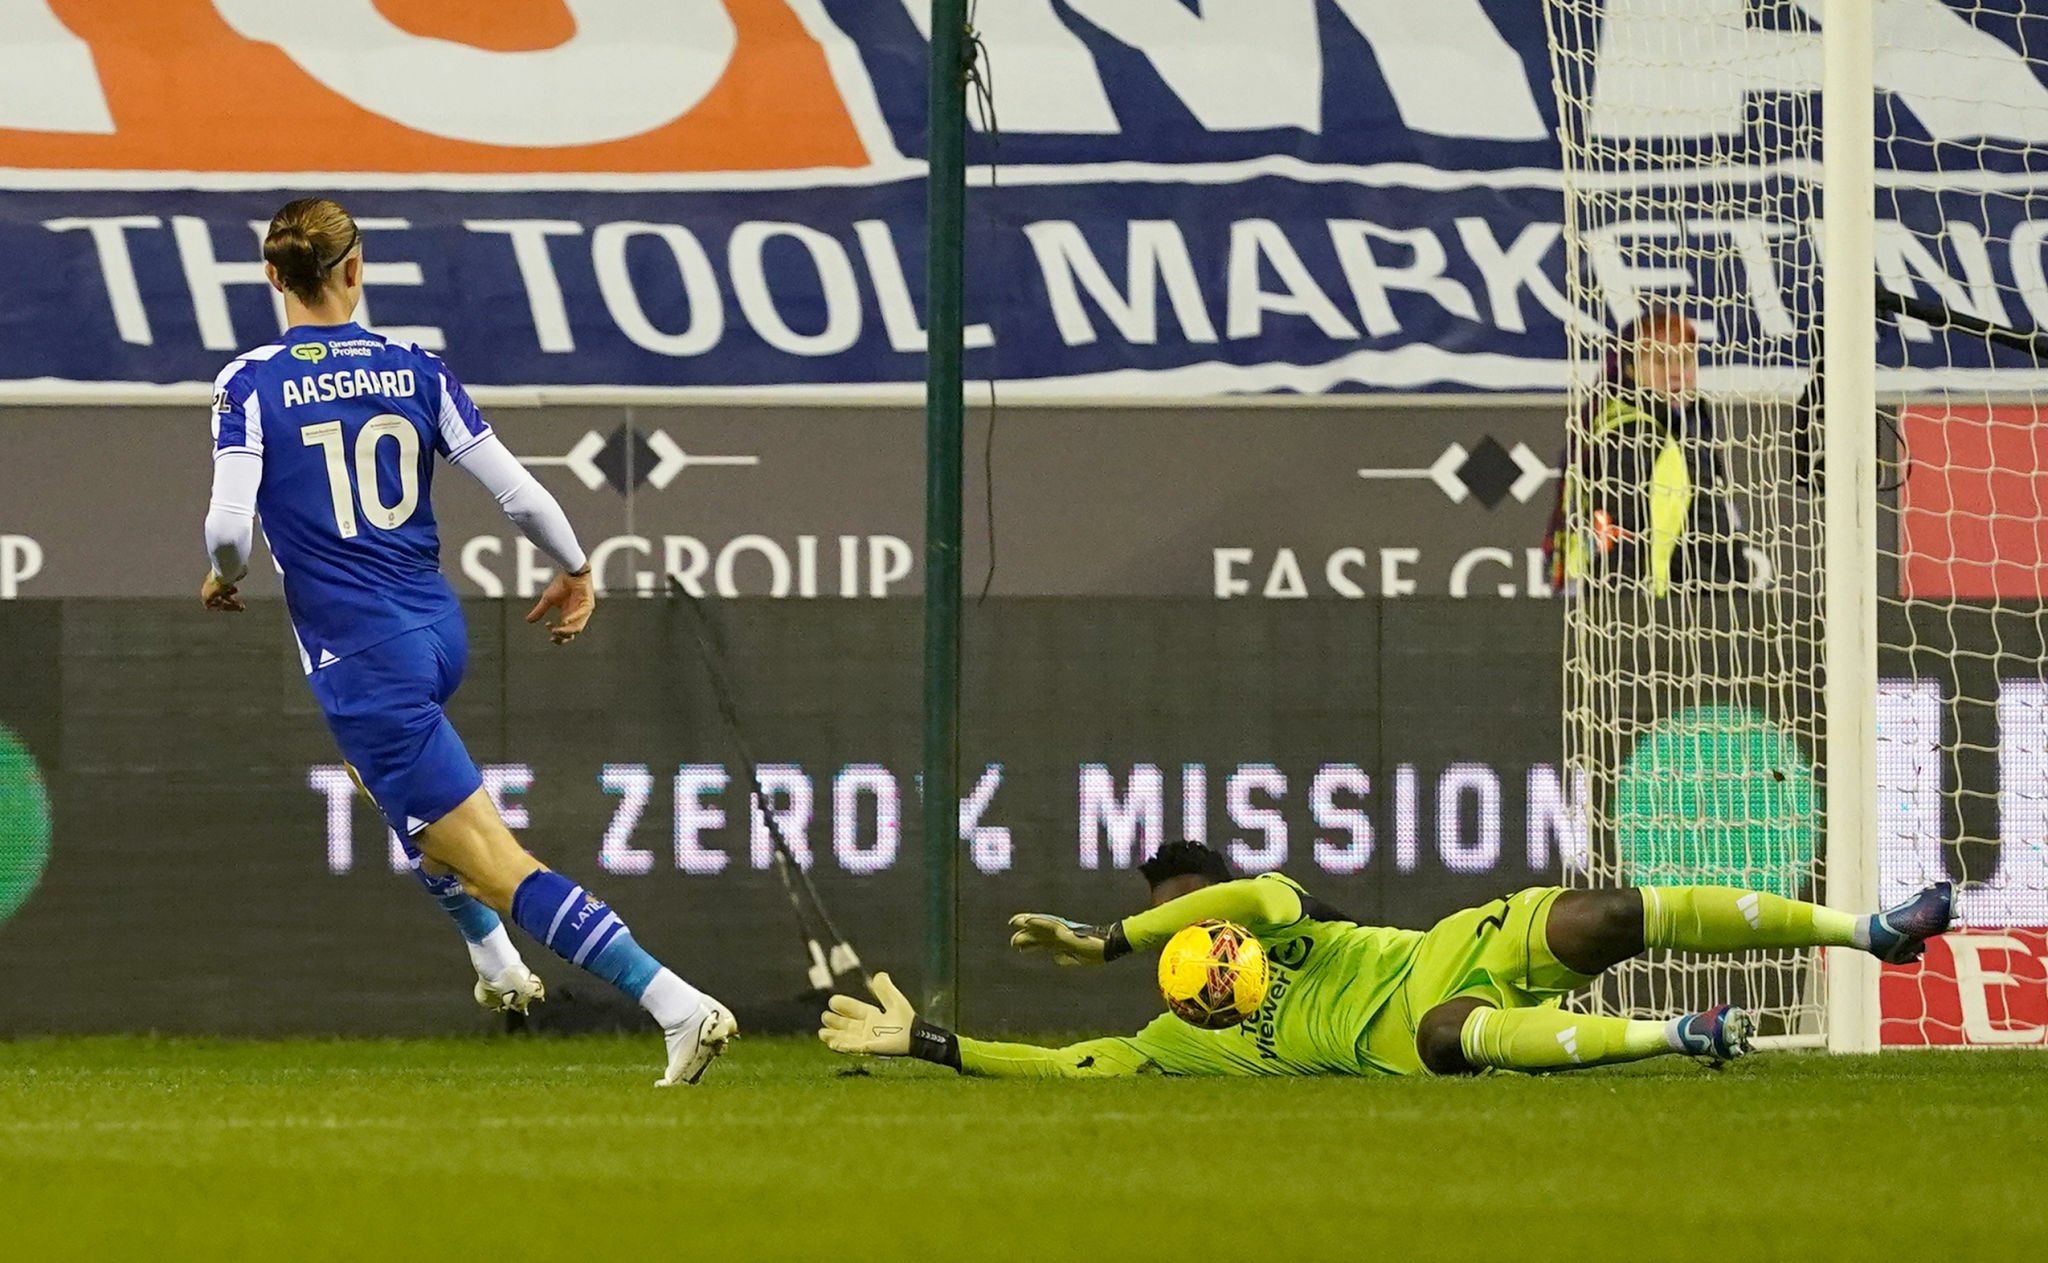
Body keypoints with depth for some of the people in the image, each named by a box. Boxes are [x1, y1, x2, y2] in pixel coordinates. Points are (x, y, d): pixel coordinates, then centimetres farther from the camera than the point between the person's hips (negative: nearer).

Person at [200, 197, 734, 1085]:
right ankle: (498, 965, 42)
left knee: (495, 865, -7)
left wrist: (224, 579, 4)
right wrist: (575, 571, 18)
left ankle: (679, 1007, -17)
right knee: (384, 776, 39)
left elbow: (231, 524, -19)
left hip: (364, 660, -6)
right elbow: (516, 491, 0)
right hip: (438, 631, 6)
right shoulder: (413, 370, 1)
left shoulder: (250, 386, -10)